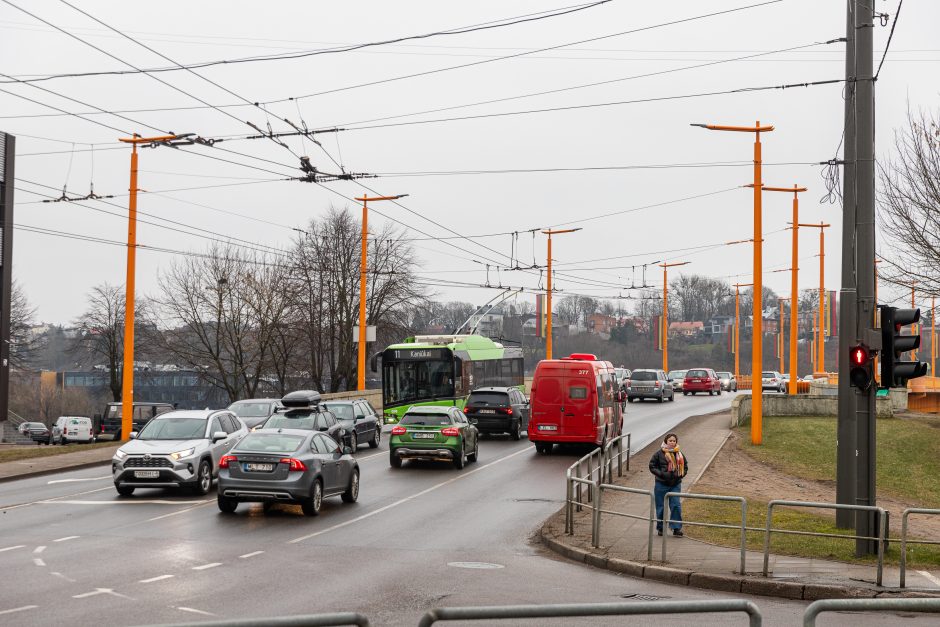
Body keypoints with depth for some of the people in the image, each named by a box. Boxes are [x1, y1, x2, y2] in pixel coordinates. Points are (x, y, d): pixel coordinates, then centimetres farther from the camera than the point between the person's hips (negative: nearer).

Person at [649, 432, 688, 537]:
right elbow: (652, 466, -4)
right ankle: (660, 528, 19)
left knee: (676, 506, -5)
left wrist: (681, 474, -1)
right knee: (661, 507, 6)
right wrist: (661, 474, -15)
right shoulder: (659, 454, -7)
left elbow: (685, 466, 17)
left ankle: (676, 528, 3)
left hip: (676, 485, 2)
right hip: (661, 484, -2)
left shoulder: (679, 454, 4)